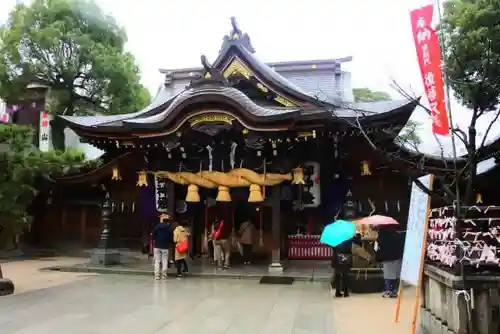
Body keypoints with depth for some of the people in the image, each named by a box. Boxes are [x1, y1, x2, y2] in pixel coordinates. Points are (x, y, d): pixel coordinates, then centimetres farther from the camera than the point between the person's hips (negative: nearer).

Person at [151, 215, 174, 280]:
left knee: (157, 261, 6)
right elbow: (171, 238, -2)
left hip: (157, 246, 0)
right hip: (165, 247, 0)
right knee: (164, 261, 8)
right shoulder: (169, 228, -3)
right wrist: (170, 244, 10)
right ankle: (163, 274, 8)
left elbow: (153, 236, -4)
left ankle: (157, 274, 2)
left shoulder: (157, 227, -4)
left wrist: (154, 242, 10)